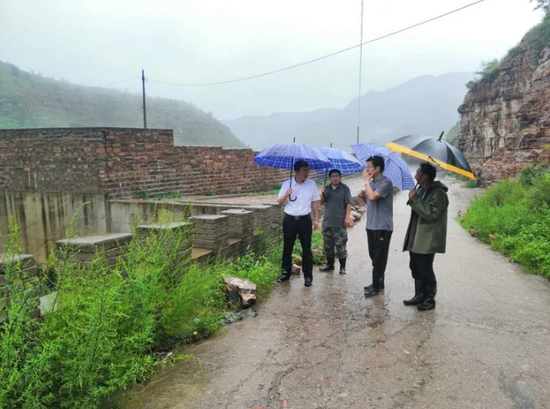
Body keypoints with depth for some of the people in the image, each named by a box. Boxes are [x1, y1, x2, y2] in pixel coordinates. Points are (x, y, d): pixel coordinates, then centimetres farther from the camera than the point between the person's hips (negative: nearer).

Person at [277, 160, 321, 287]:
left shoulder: (312, 184, -1)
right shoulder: (287, 184, -1)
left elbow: (315, 203, 5)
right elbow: (279, 202, 1)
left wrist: (316, 219, 1)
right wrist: (286, 194, -19)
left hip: (305, 220, 0)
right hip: (289, 220, 1)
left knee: (306, 248, 3)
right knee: (287, 248, 9)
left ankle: (308, 275, 13)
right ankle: (285, 272, 23)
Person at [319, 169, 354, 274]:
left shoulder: (344, 188, -3)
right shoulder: (327, 188, 11)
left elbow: (348, 204, -7)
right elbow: (321, 202, 12)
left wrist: (347, 217, -17)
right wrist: (323, 194, -7)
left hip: (340, 223, -5)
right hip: (327, 222, 5)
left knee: (340, 246, -2)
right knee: (327, 245, 12)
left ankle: (342, 267, 9)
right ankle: (330, 264, 26)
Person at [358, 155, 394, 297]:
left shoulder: (386, 183, -15)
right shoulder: (372, 182, 12)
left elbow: (373, 197, -30)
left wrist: (367, 180, -17)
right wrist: (363, 196, 0)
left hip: (382, 227, -9)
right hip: (371, 226, 9)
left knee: (379, 258, -2)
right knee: (374, 257, 15)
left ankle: (376, 286, 7)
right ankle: (378, 283, 26)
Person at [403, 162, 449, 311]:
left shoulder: (438, 193, -15)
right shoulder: (420, 190, 14)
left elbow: (431, 214, -25)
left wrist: (415, 199, -24)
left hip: (428, 239, -9)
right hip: (416, 237, 9)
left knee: (425, 269, -2)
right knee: (416, 268, 14)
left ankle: (430, 299, 12)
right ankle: (419, 295, 26)